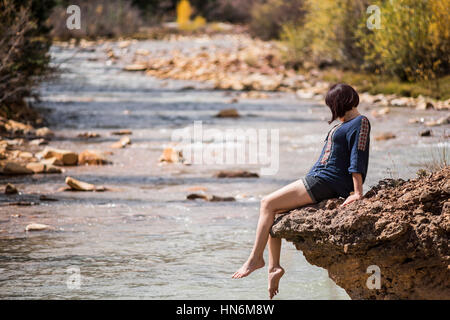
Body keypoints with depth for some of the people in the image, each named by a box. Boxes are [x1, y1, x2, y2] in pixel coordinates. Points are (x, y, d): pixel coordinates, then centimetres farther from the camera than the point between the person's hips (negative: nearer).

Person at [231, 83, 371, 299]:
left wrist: (357, 192, -22)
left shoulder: (359, 123, -9)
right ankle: (274, 266, 4)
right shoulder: (345, 124, 21)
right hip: (316, 179, 10)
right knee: (273, 211, 9)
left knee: (268, 204, -8)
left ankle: (256, 258, -5)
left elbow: (357, 158, -17)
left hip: (325, 183, -10)